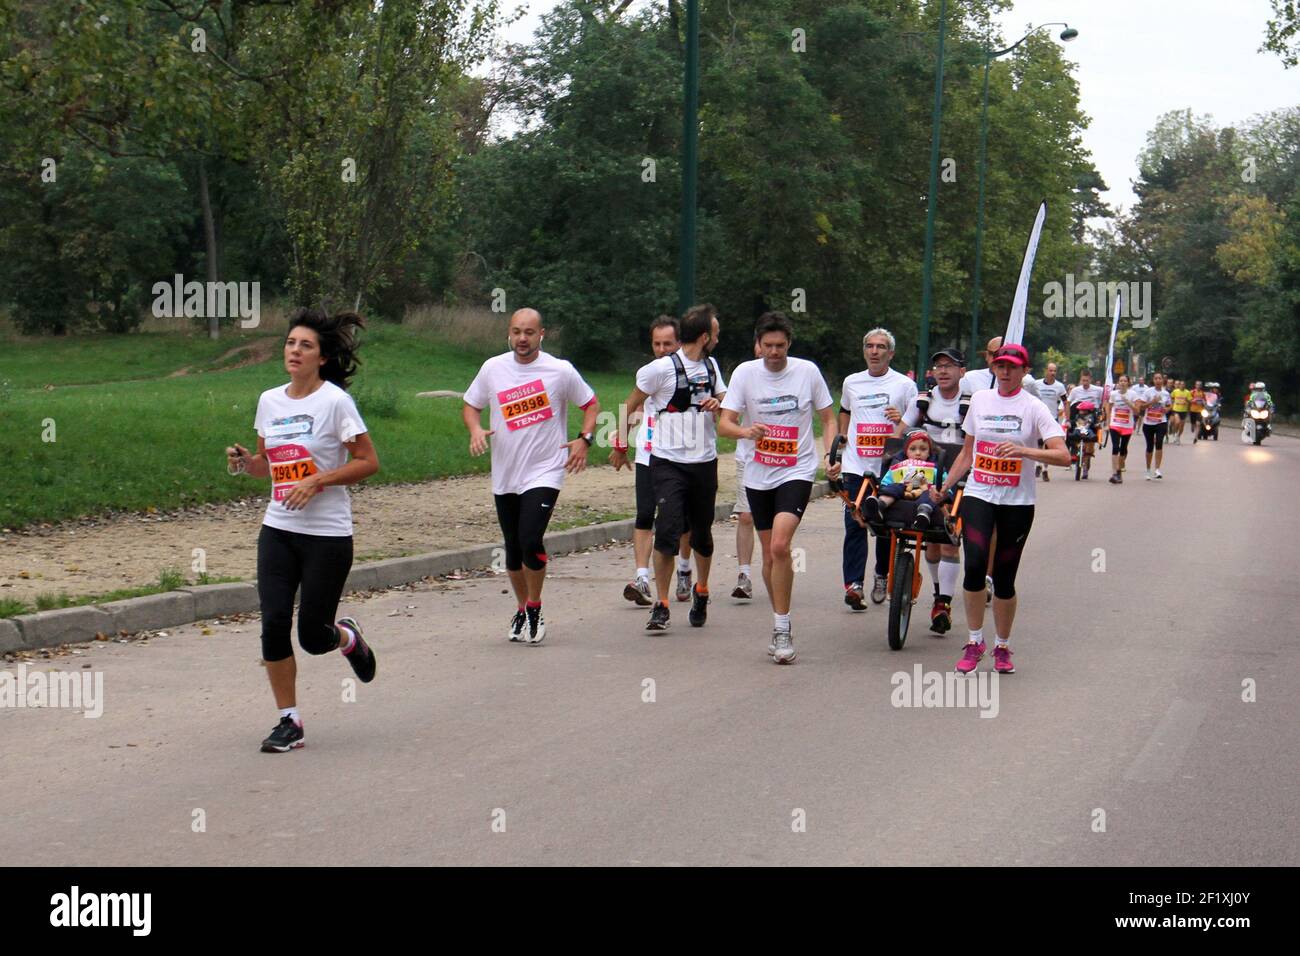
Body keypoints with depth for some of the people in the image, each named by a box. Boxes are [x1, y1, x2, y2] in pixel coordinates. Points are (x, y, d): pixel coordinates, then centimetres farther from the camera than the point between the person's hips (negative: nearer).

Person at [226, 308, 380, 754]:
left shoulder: (335, 401, -10)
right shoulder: (269, 401, 7)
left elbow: (368, 461, -9)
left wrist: (317, 481, -18)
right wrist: (243, 462, -4)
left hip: (328, 534, -5)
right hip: (278, 529, 5)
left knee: (313, 637, -2)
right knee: (273, 623, -7)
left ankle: (349, 638, 35)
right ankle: (289, 721, 7)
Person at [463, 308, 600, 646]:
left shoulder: (561, 371, -4)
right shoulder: (493, 368, 2)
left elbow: (591, 404, 9)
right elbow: (471, 405, 14)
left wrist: (584, 439, -5)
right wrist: (476, 429, -6)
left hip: (545, 472, -3)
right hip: (504, 475, 4)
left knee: (531, 541, -18)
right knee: (513, 550, 9)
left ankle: (534, 609, 2)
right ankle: (523, 610, 29)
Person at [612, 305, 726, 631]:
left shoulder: (711, 366, 11)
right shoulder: (662, 368, -9)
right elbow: (632, 404, 1)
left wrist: (718, 403, -1)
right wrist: (621, 444, 6)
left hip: (705, 462, 5)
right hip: (668, 462, -5)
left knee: (702, 533, 13)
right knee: (668, 530, -15)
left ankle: (701, 591, 36)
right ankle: (661, 605, -7)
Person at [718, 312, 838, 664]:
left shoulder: (807, 371, -3)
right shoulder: (745, 372, -2)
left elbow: (828, 418, 8)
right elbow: (724, 423, -5)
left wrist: (832, 454, -7)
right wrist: (746, 431, -27)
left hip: (797, 471, -3)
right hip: (758, 475, 3)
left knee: (780, 546, -21)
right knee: (769, 554, 9)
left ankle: (781, 627, -12)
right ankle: (781, 628, 25)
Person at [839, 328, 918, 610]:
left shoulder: (905, 384, 3)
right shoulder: (851, 382, 13)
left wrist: (902, 419, -13)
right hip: (856, 467, 2)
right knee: (854, 525, -8)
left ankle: (882, 576, 24)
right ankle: (853, 583, -12)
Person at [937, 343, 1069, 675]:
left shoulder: (1033, 408, -3)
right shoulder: (979, 399, 9)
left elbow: (1063, 455, -14)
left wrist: (1023, 451, -27)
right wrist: (944, 487, 15)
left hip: (1017, 502, -2)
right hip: (978, 496, 2)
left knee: (1004, 578, 3)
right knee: (975, 564, -18)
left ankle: (1002, 647, 22)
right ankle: (975, 641, -3)